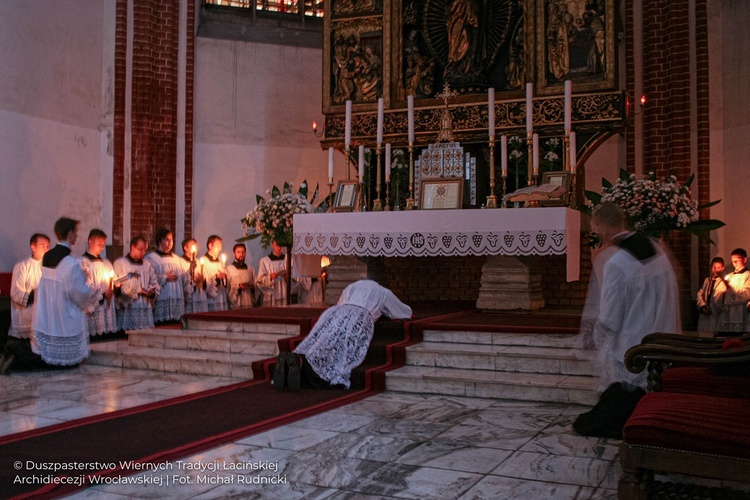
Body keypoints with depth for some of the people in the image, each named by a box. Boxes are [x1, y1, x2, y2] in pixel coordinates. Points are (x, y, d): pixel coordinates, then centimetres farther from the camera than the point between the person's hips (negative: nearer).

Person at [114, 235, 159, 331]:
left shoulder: (147, 265, 18)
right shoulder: (120, 263, 2)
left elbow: (154, 284, 16)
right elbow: (119, 286, -6)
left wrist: (152, 291, -6)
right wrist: (138, 290, -8)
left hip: (146, 308, 5)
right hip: (128, 307, -4)